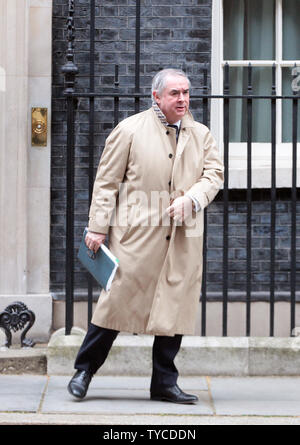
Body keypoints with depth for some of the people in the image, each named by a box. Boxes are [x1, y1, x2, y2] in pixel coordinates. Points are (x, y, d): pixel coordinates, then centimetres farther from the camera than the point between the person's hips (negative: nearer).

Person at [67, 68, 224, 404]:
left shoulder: (201, 134, 14)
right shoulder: (130, 130, 1)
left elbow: (214, 174, 8)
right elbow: (107, 180, 1)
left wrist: (191, 199, -11)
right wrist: (98, 227, -5)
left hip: (184, 238, 4)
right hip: (137, 233, -4)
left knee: (176, 306, 4)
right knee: (119, 298, -4)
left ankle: (164, 383, 14)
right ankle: (85, 368, 13)